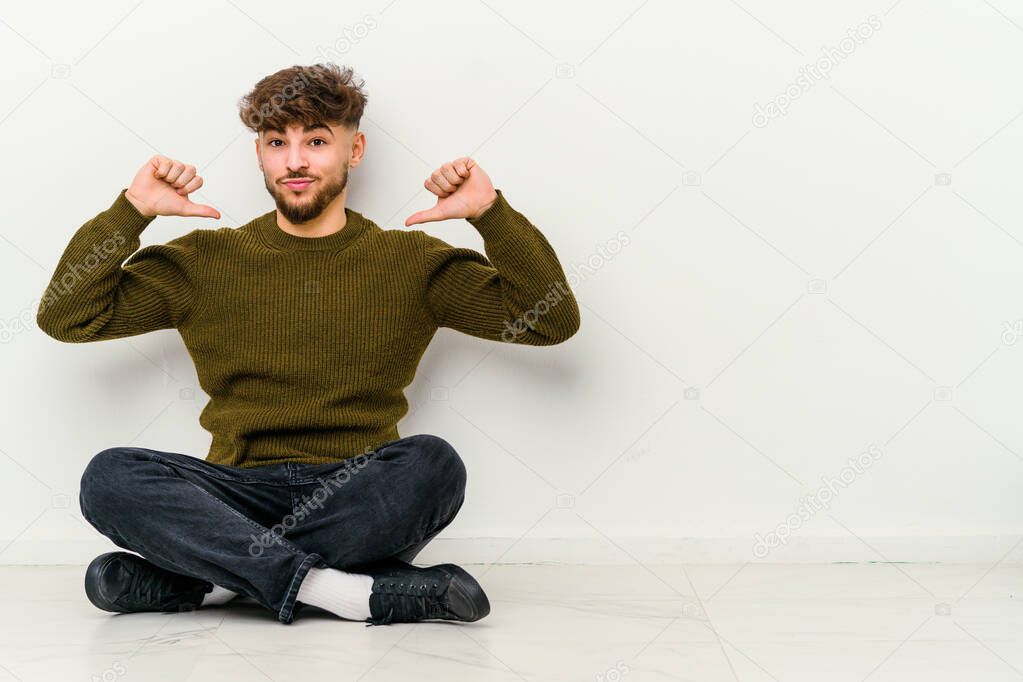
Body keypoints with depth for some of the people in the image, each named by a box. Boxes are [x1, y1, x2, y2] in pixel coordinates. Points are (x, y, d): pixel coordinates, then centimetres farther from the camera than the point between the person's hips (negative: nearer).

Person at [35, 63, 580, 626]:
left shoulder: (411, 262, 10)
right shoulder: (205, 262, 13)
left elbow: (553, 321, 3)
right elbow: (65, 317, 8)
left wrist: (493, 214, -7)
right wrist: (130, 211, -1)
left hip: (358, 496, -1)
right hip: (241, 491, 1)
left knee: (432, 463, -33)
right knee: (108, 476, -26)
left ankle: (212, 580, -24)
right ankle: (362, 593, -31)